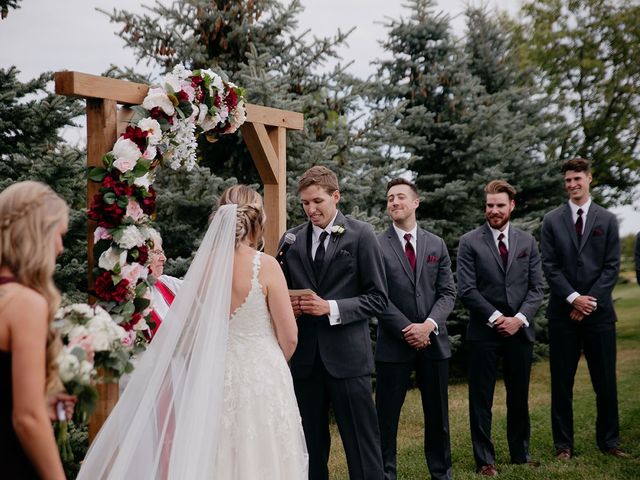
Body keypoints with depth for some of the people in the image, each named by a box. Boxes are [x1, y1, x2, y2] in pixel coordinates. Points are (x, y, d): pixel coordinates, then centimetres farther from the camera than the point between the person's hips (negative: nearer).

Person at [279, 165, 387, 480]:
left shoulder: (361, 235, -2)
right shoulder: (291, 239, 9)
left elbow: (377, 298, -4)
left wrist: (331, 307, -15)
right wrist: (288, 306, -5)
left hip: (347, 356, -4)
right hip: (304, 357, 4)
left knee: (361, 446, 1)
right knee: (309, 446, 12)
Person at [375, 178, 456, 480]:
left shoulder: (436, 245, 9)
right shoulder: (376, 245, -3)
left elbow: (447, 292, 4)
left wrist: (429, 325, -12)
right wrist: (406, 329, -13)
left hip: (434, 341, 3)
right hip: (394, 343, -3)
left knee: (437, 414, 12)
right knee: (387, 416, 3)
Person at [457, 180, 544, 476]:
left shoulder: (527, 242, 8)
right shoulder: (469, 243, -2)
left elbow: (537, 288, 5)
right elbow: (467, 290, -8)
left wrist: (519, 318, -10)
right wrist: (496, 317, -13)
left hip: (520, 330, 3)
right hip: (484, 332, -3)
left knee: (519, 396, 12)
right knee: (481, 398, 2)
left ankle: (521, 454, 27)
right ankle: (485, 460, 12)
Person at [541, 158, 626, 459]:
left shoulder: (607, 220, 7)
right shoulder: (552, 221, 5)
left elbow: (612, 266, 1)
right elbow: (550, 265, 0)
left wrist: (591, 300, -10)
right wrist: (573, 297, -11)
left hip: (599, 311, 0)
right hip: (563, 313, 0)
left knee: (605, 381, 5)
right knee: (561, 382, 4)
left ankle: (608, 441, 18)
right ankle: (563, 444, 12)